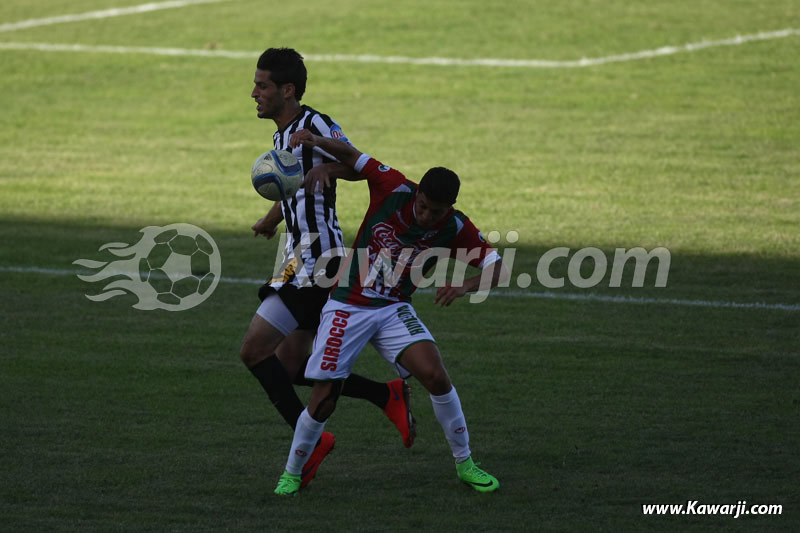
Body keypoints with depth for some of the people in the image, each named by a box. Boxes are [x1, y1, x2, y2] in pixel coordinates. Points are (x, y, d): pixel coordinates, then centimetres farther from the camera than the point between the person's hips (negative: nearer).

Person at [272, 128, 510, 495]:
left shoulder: (456, 229, -13)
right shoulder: (393, 188, -16)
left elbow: (499, 270, -14)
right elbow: (350, 155, -1)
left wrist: (466, 286, -33)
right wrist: (316, 142, -19)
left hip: (394, 310, 1)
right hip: (347, 307, -1)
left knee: (435, 374, -20)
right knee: (324, 402, -6)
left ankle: (464, 464, -1)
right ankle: (292, 473, 20)